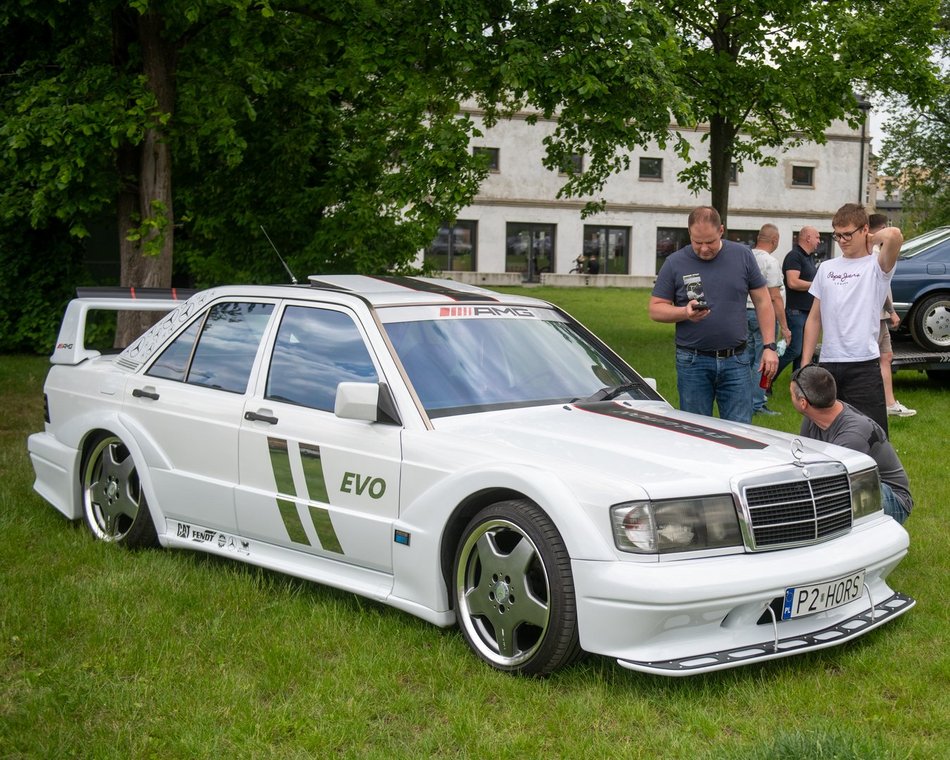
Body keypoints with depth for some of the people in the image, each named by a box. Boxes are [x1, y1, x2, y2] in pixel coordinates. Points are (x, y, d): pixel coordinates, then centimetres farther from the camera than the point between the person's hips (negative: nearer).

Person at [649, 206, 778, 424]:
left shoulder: (743, 256, 4)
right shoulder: (674, 263, 0)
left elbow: (762, 302, 8)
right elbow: (655, 309, 2)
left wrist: (769, 346, 1)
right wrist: (684, 313, -18)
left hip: (735, 360, 1)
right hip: (693, 363, 0)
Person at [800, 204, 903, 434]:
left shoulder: (876, 267, -1)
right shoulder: (826, 268, 14)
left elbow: (894, 235, -24)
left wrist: (872, 240, -2)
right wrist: (805, 364, 11)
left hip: (864, 365, -5)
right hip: (828, 364, 5)